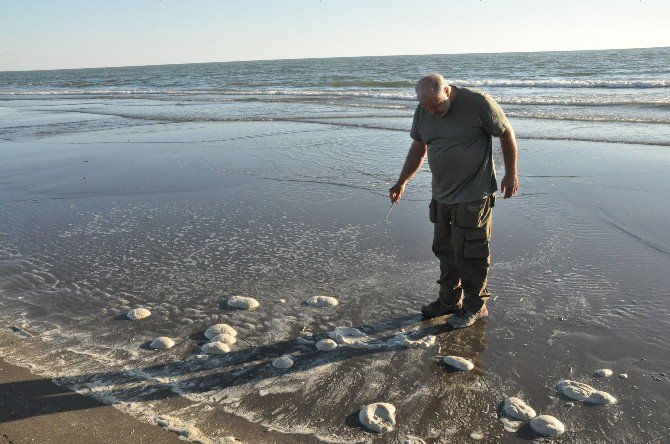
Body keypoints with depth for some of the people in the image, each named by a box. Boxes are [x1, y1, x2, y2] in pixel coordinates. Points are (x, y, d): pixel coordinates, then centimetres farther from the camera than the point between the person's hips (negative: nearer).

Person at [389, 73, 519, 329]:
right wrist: (401, 183, 15)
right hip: (441, 196, 6)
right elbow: (418, 149, 16)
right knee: (444, 249, 14)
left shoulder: (478, 103, -15)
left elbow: (507, 134, -3)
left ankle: (475, 306, 17)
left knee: (470, 254, 0)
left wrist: (511, 174, 0)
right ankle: (450, 300, 30)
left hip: (474, 196, -6)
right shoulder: (422, 112, 3)